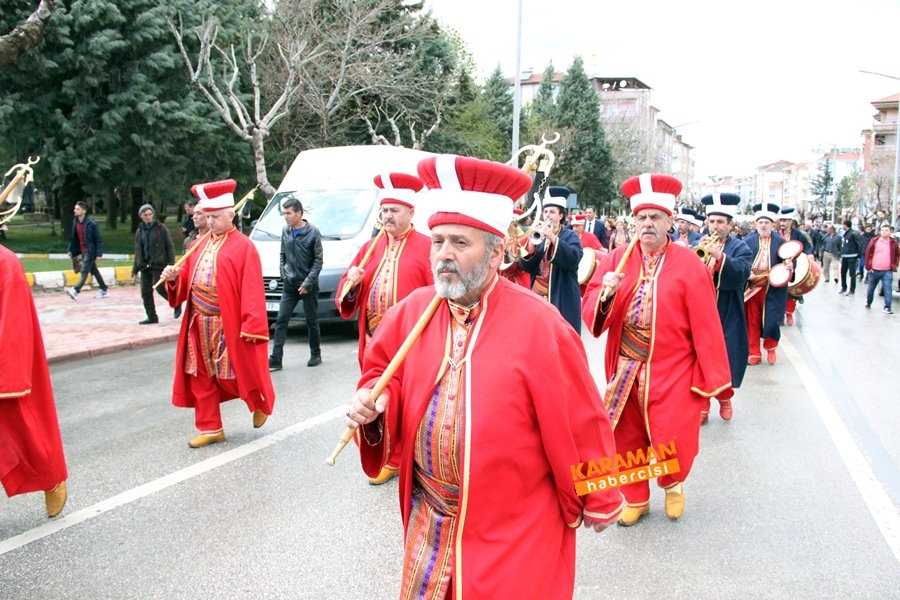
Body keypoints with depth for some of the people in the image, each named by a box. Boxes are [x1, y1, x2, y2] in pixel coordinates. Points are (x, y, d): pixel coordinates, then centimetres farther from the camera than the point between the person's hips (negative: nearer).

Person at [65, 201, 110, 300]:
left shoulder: (91, 224, -16)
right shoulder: (75, 222, 5)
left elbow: (98, 239, -14)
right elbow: (74, 238, 14)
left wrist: (99, 254, -18)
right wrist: (71, 250, 12)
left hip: (90, 251, -8)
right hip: (83, 251, 8)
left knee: (84, 271, -12)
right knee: (93, 271, 14)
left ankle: (76, 290, -19)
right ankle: (104, 290, 24)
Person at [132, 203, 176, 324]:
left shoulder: (161, 228, -2)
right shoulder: (139, 231, 12)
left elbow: (170, 246, -4)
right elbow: (138, 251, 18)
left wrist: (171, 263, -11)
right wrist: (135, 267, 15)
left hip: (158, 265, -5)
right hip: (145, 266, 5)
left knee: (160, 288, -11)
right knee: (145, 292, 3)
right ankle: (151, 317, 13)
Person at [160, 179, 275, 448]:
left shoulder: (243, 247, -10)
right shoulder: (199, 245, 13)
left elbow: (251, 290, -16)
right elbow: (187, 278, 17)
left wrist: (251, 326, -21)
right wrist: (175, 277, -6)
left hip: (229, 326, -7)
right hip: (199, 326, 7)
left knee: (239, 372, 5)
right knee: (201, 378, 10)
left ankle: (260, 403, 34)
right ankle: (210, 428, 21)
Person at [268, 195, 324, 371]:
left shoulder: (313, 232, -9)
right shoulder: (285, 231, 5)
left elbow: (318, 260, -8)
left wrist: (308, 282, -13)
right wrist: (283, 271, 3)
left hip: (308, 285, -4)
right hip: (290, 284, 4)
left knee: (312, 321, 6)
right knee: (281, 320, -2)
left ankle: (316, 354, 21)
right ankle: (275, 358, -1)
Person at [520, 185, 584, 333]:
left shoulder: (570, 236, 2)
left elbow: (574, 260, -19)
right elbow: (526, 267, 2)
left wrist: (553, 238, -25)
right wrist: (531, 244, -14)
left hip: (562, 300, -4)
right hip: (537, 297, 4)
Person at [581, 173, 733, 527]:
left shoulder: (689, 265, -7)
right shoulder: (617, 259, 1)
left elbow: (706, 326, -8)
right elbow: (590, 311, -2)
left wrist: (715, 380, -9)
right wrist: (605, 293, -24)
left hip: (672, 372, -3)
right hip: (625, 371, 3)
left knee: (673, 444, -3)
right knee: (626, 438, 10)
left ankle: (672, 484, 32)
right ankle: (636, 498, 34)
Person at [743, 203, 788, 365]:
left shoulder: (780, 241, 7)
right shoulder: (747, 241, 5)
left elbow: (788, 260, 9)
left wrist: (789, 265, -13)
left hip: (773, 288, 0)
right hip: (751, 286, 0)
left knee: (771, 319, 1)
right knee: (752, 321, 4)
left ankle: (770, 347, 27)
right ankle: (754, 352, 16)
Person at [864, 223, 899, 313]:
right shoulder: (874, 241, -1)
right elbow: (868, 253, 2)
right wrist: (868, 266, -2)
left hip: (887, 271, 0)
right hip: (874, 270, 0)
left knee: (888, 289, -9)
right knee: (871, 288, 14)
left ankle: (887, 307, -8)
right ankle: (868, 302, 33)